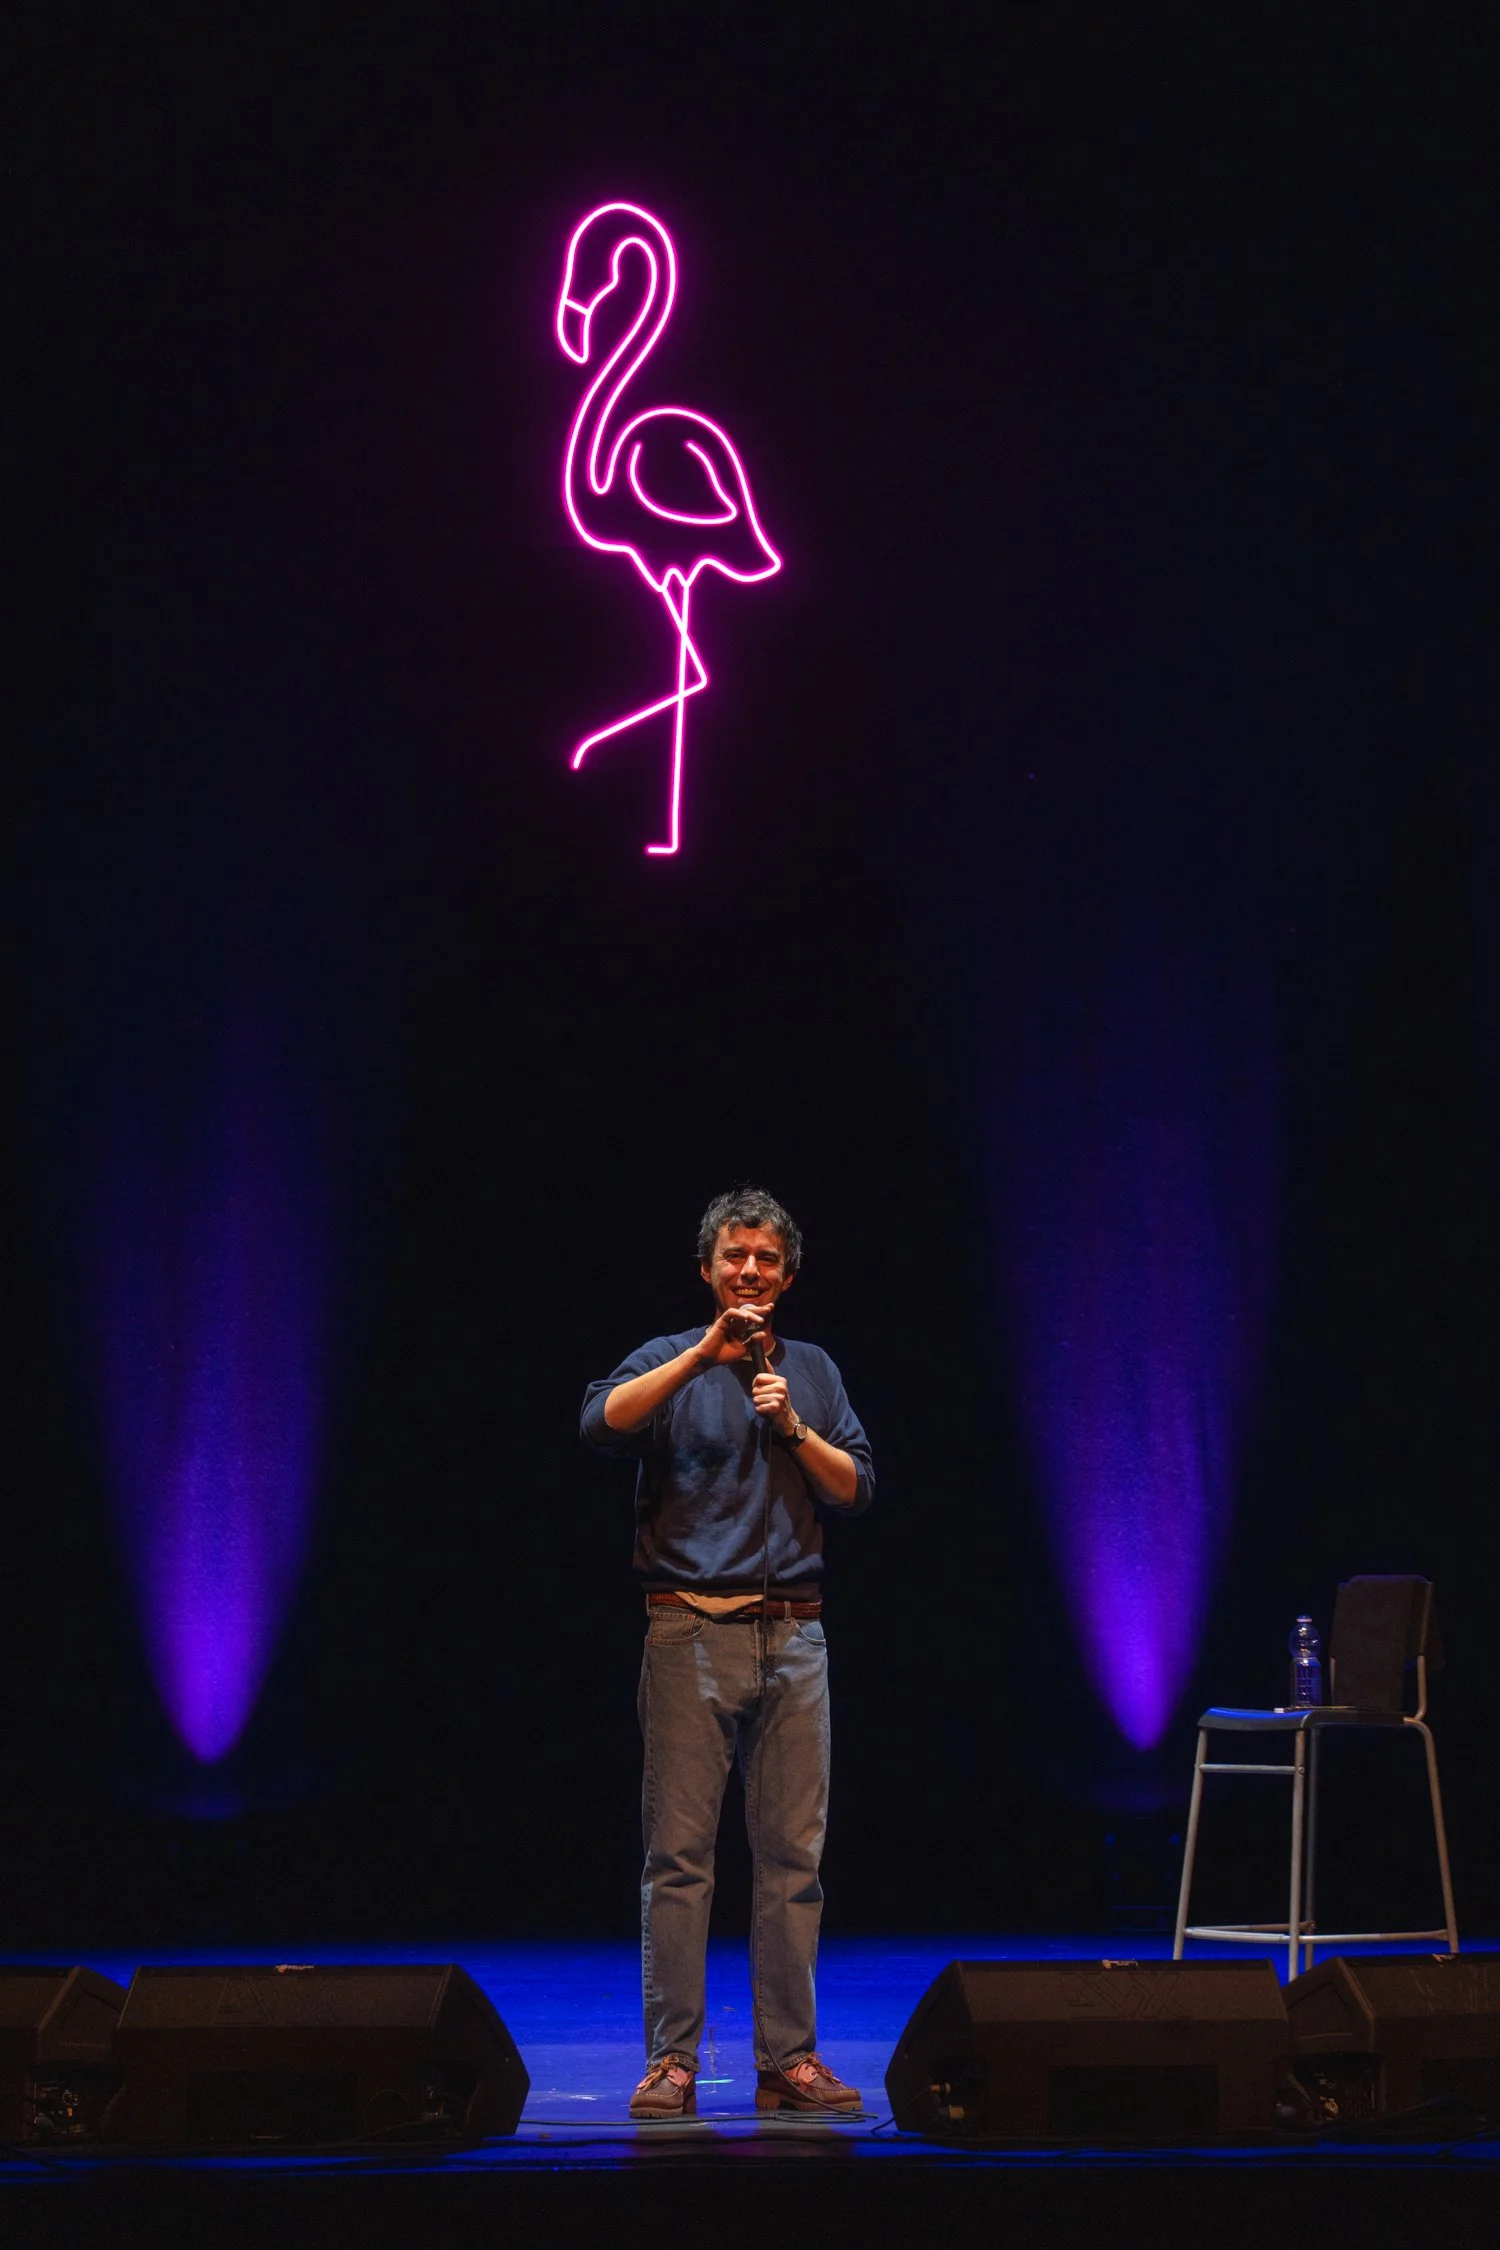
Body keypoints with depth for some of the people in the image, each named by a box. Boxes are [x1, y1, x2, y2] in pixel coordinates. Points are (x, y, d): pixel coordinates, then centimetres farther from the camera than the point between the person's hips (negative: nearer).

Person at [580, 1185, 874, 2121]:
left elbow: (857, 1489, 10)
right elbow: (603, 1421, -15)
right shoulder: (672, 1361, 6)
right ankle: (672, 2061, -1)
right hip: (693, 1630, -3)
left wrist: (793, 1428, -5)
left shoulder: (813, 1371, 17)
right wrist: (706, 1353, -18)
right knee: (679, 1852, -5)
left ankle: (790, 2059, 9)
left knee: (794, 1854, 3)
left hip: (794, 1632, 3)